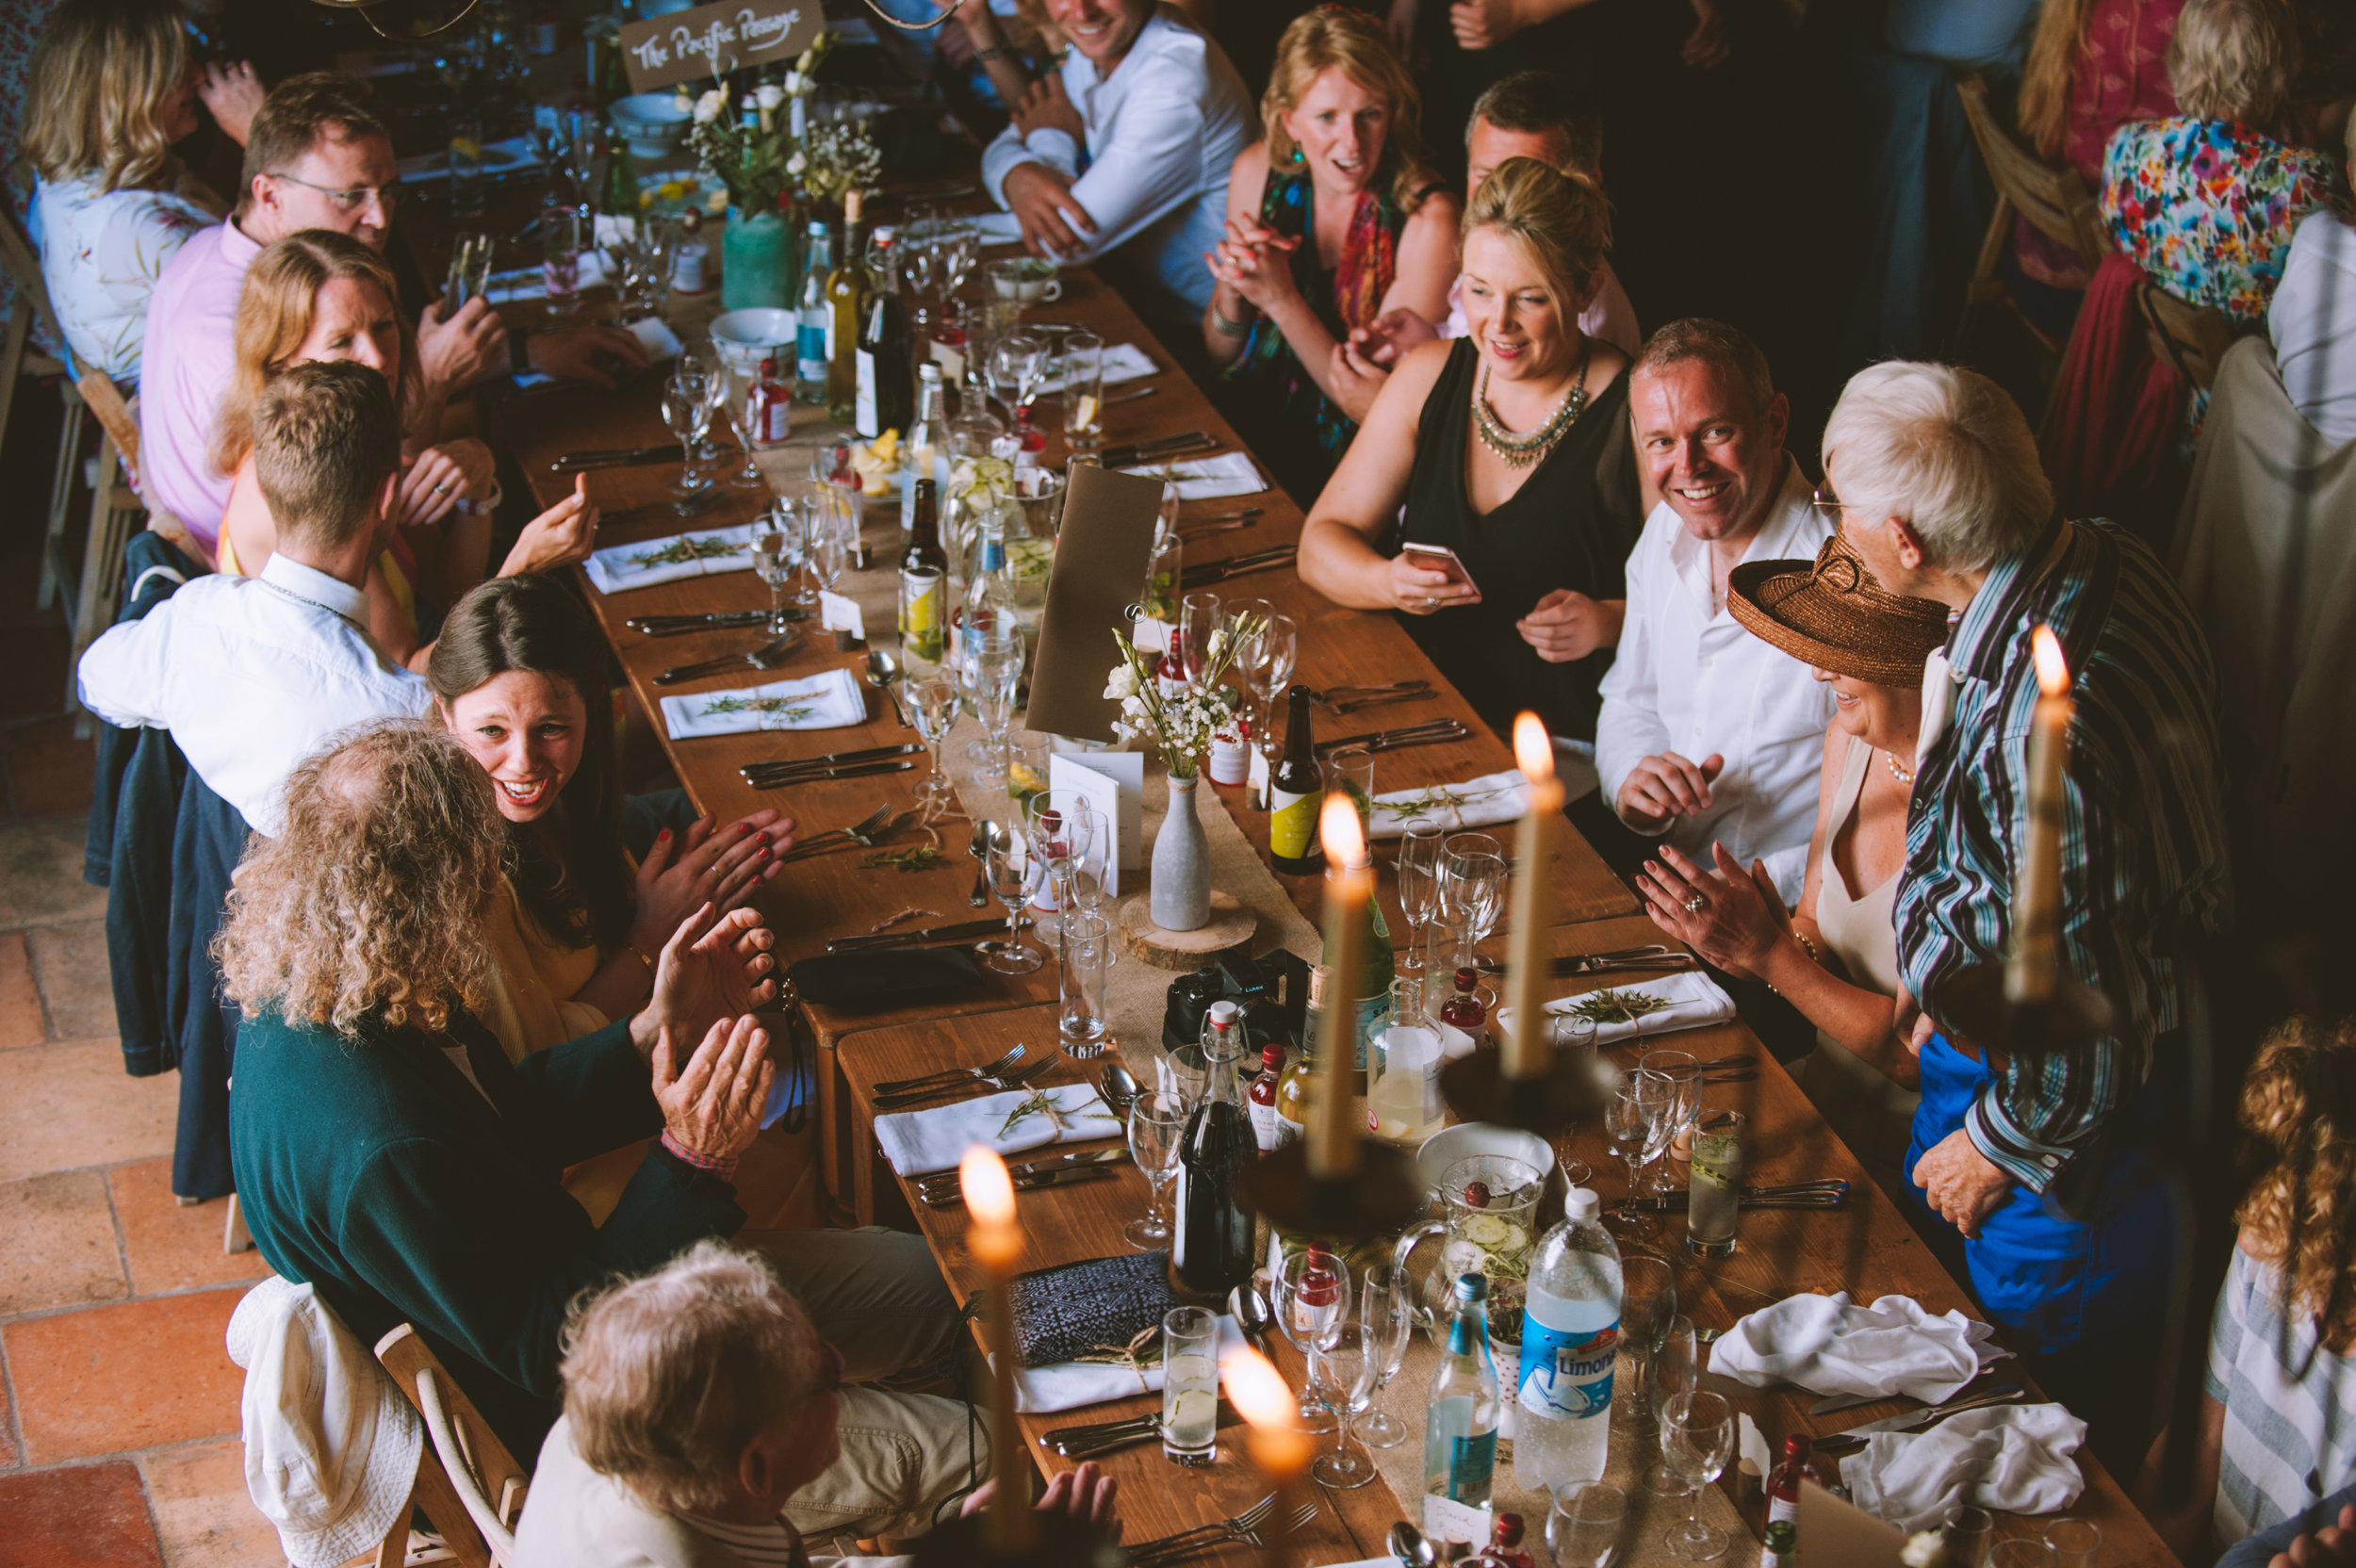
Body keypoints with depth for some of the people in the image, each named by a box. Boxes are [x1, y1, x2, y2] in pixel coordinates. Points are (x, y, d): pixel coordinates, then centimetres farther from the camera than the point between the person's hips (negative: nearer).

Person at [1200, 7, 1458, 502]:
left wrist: (1280, 298, -23)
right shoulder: (1258, 172, -2)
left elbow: (1381, 407, -16)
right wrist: (1231, 290, -13)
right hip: (1253, 438, 6)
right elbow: (1221, 354, 9)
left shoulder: (1428, 221, -18)